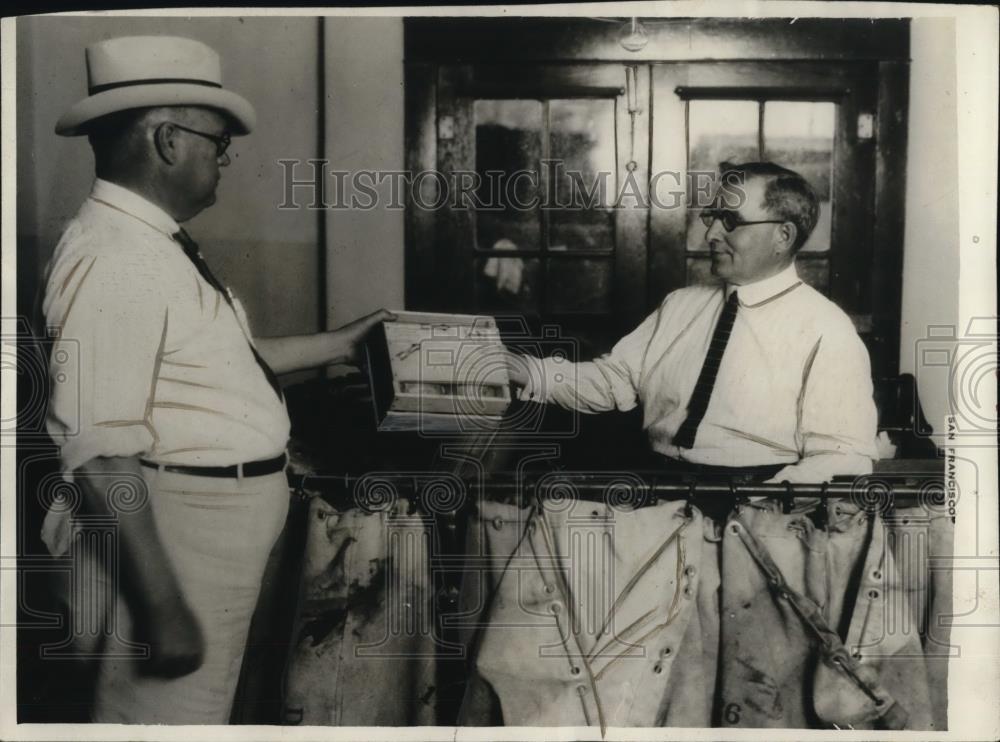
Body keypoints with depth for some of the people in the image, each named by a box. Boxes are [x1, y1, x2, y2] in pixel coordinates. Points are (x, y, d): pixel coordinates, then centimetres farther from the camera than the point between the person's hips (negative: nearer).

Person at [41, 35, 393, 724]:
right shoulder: (114, 259, -22)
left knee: (204, 707, 22)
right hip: (169, 538, -10)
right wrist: (163, 606, -26)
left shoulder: (157, 245, 11)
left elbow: (224, 356, 22)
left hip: (218, 529, 10)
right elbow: (101, 455, -26)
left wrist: (337, 344, 26)